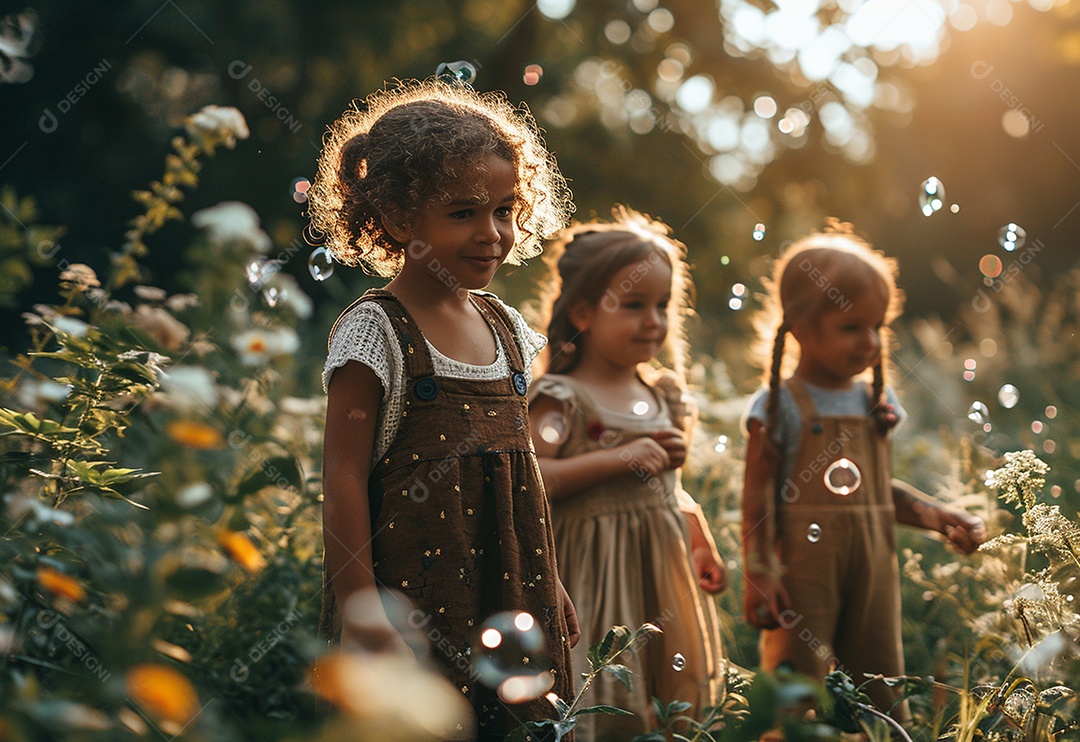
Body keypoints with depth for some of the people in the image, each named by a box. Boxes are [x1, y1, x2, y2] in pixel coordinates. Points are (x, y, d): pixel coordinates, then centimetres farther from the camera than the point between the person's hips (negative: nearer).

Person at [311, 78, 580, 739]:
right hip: (412, 606, -6)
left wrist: (551, 590, 18)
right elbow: (344, 474, -13)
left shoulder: (508, 328, 9)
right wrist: (360, 608, -16)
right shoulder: (375, 331, -11)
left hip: (510, 608, 6)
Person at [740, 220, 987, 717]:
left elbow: (881, 489, 16)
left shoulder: (876, 404, 8)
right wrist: (758, 575, -13)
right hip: (802, 569, -5)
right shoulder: (779, 406, -8)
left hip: (872, 566, 5)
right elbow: (758, 495, -9)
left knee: (879, 687, 13)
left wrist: (938, 517, 3)